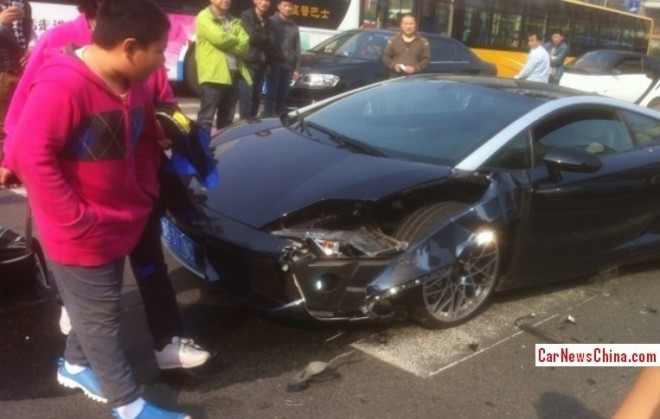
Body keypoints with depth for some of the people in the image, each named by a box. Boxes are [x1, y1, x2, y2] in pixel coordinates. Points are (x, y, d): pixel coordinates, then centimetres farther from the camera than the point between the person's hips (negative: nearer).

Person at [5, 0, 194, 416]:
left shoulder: (134, 84, 2)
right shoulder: (62, 84, -25)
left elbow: (145, 142, 16)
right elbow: (29, 154, -27)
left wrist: (145, 195, 5)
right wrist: (77, 220, -24)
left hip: (117, 224, 8)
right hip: (81, 235, -8)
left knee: (94, 309, 23)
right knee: (101, 315, 6)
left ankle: (76, 365, 48)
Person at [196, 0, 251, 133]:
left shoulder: (234, 21, 19)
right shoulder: (204, 17, 0)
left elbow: (245, 45, 5)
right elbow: (219, 38, -16)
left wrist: (227, 43, -9)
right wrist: (236, 41, 1)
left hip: (232, 75, 7)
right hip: (213, 75, -6)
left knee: (226, 121, 12)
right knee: (206, 118, -7)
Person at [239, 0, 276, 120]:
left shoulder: (268, 22, 18)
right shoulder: (246, 16, 0)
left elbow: (271, 43, 8)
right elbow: (252, 37, -13)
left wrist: (268, 62, -5)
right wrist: (265, 40, 3)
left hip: (261, 65, 6)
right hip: (248, 64, -6)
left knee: (256, 98, 6)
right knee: (246, 98, -11)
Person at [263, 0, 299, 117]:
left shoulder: (294, 26, 16)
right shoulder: (271, 22, 0)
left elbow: (297, 48, 16)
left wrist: (296, 68, 9)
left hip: (288, 67, 5)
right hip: (274, 65, -5)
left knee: (283, 96, 7)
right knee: (271, 94, -5)